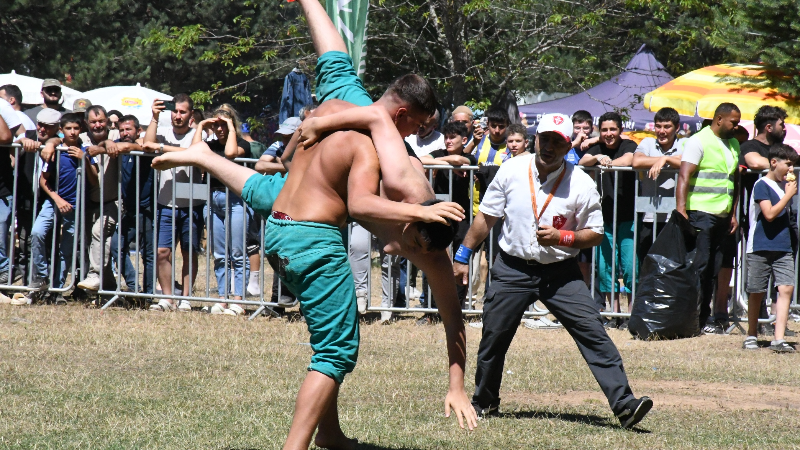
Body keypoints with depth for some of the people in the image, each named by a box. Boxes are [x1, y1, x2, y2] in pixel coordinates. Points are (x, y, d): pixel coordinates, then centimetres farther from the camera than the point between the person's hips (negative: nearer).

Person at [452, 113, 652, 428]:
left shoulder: (581, 184, -9)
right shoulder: (512, 171, -3)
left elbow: (595, 234, -3)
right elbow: (486, 217, 8)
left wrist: (562, 237, -20)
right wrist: (463, 255, 8)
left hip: (561, 272, -2)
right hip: (513, 269, 2)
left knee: (593, 332, -14)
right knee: (493, 337, 5)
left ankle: (623, 403, -17)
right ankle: (483, 403, 28)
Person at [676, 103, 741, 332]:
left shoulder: (733, 144, 18)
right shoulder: (699, 141, -6)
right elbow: (684, 177, -13)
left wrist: (733, 213, 18)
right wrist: (681, 210, -22)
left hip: (723, 216, 7)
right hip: (701, 213, -7)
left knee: (714, 269, 7)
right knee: (699, 266, -8)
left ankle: (705, 317, 11)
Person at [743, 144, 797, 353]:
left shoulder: (785, 184, 14)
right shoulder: (762, 186, -8)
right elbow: (770, 214, -19)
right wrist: (788, 194, -15)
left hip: (783, 248, 5)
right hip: (761, 247, -5)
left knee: (786, 288, -10)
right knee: (756, 293, 5)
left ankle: (778, 339, -14)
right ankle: (751, 336, 22)